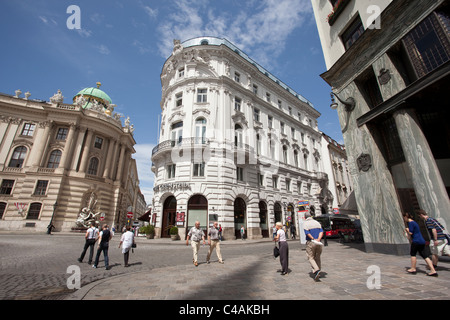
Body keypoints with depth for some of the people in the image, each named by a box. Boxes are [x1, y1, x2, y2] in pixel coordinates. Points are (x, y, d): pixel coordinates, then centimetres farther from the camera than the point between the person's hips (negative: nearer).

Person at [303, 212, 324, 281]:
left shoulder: (305, 223, -2)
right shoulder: (317, 222, 10)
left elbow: (307, 233, -16)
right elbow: (321, 231, -3)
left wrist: (313, 239, -13)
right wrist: (318, 239, -13)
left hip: (310, 242, -4)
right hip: (319, 244, 4)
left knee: (311, 258, 4)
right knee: (317, 258, 16)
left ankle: (316, 270, -16)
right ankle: (317, 273, 20)